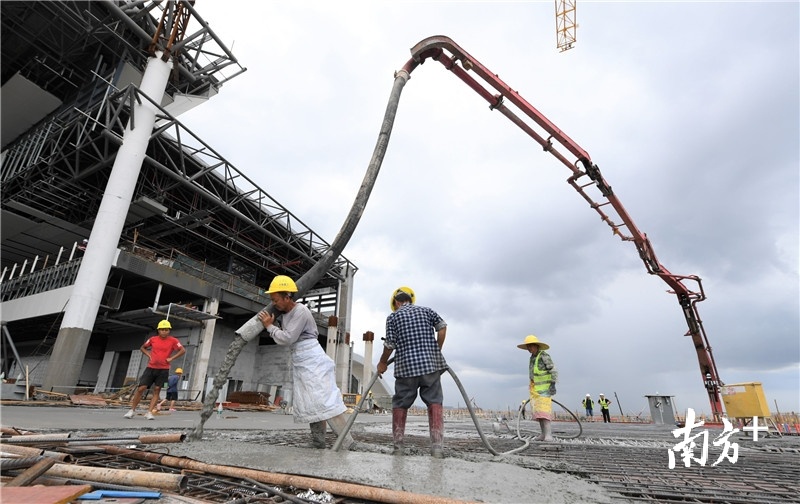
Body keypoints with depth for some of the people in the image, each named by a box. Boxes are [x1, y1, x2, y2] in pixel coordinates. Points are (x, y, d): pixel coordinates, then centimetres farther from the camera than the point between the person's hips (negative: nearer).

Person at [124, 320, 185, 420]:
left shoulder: (173, 340, -4)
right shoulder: (153, 339, 4)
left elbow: (183, 350, -7)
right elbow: (142, 348, 20)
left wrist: (171, 358, -10)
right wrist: (149, 355, 4)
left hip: (163, 370, -2)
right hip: (151, 368, 2)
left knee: (156, 390, 0)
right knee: (141, 388, -2)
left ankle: (149, 412, 4)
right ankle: (132, 410, 13)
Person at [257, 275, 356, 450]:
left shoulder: (301, 311, -15)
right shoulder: (284, 313, 12)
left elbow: (287, 338, -17)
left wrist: (269, 326, -5)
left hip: (312, 360, -9)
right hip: (300, 362, 9)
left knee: (325, 401, -13)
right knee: (310, 403, 8)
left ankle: (348, 443, -11)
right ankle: (318, 443, 14)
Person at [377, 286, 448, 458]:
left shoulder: (393, 317, 7)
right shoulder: (426, 310, 13)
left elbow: (390, 344, 2)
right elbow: (442, 326, 1)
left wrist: (382, 363, 17)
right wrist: (437, 351, 10)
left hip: (406, 367, -1)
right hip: (431, 364, 1)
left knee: (400, 405, 12)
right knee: (434, 402, 5)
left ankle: (397, 446, 14)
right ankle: (437, 446, -2)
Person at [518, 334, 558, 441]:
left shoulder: (544, 356, -11)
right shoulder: (532, 358, 15)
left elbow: (553, 370, -15)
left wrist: (553, 384, -22)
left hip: (545, 387, -8)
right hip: (535, 388, 8)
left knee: (544, 410, -17)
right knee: (538, 411, 5)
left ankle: (548, 435, -19)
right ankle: (544, 434, 9)